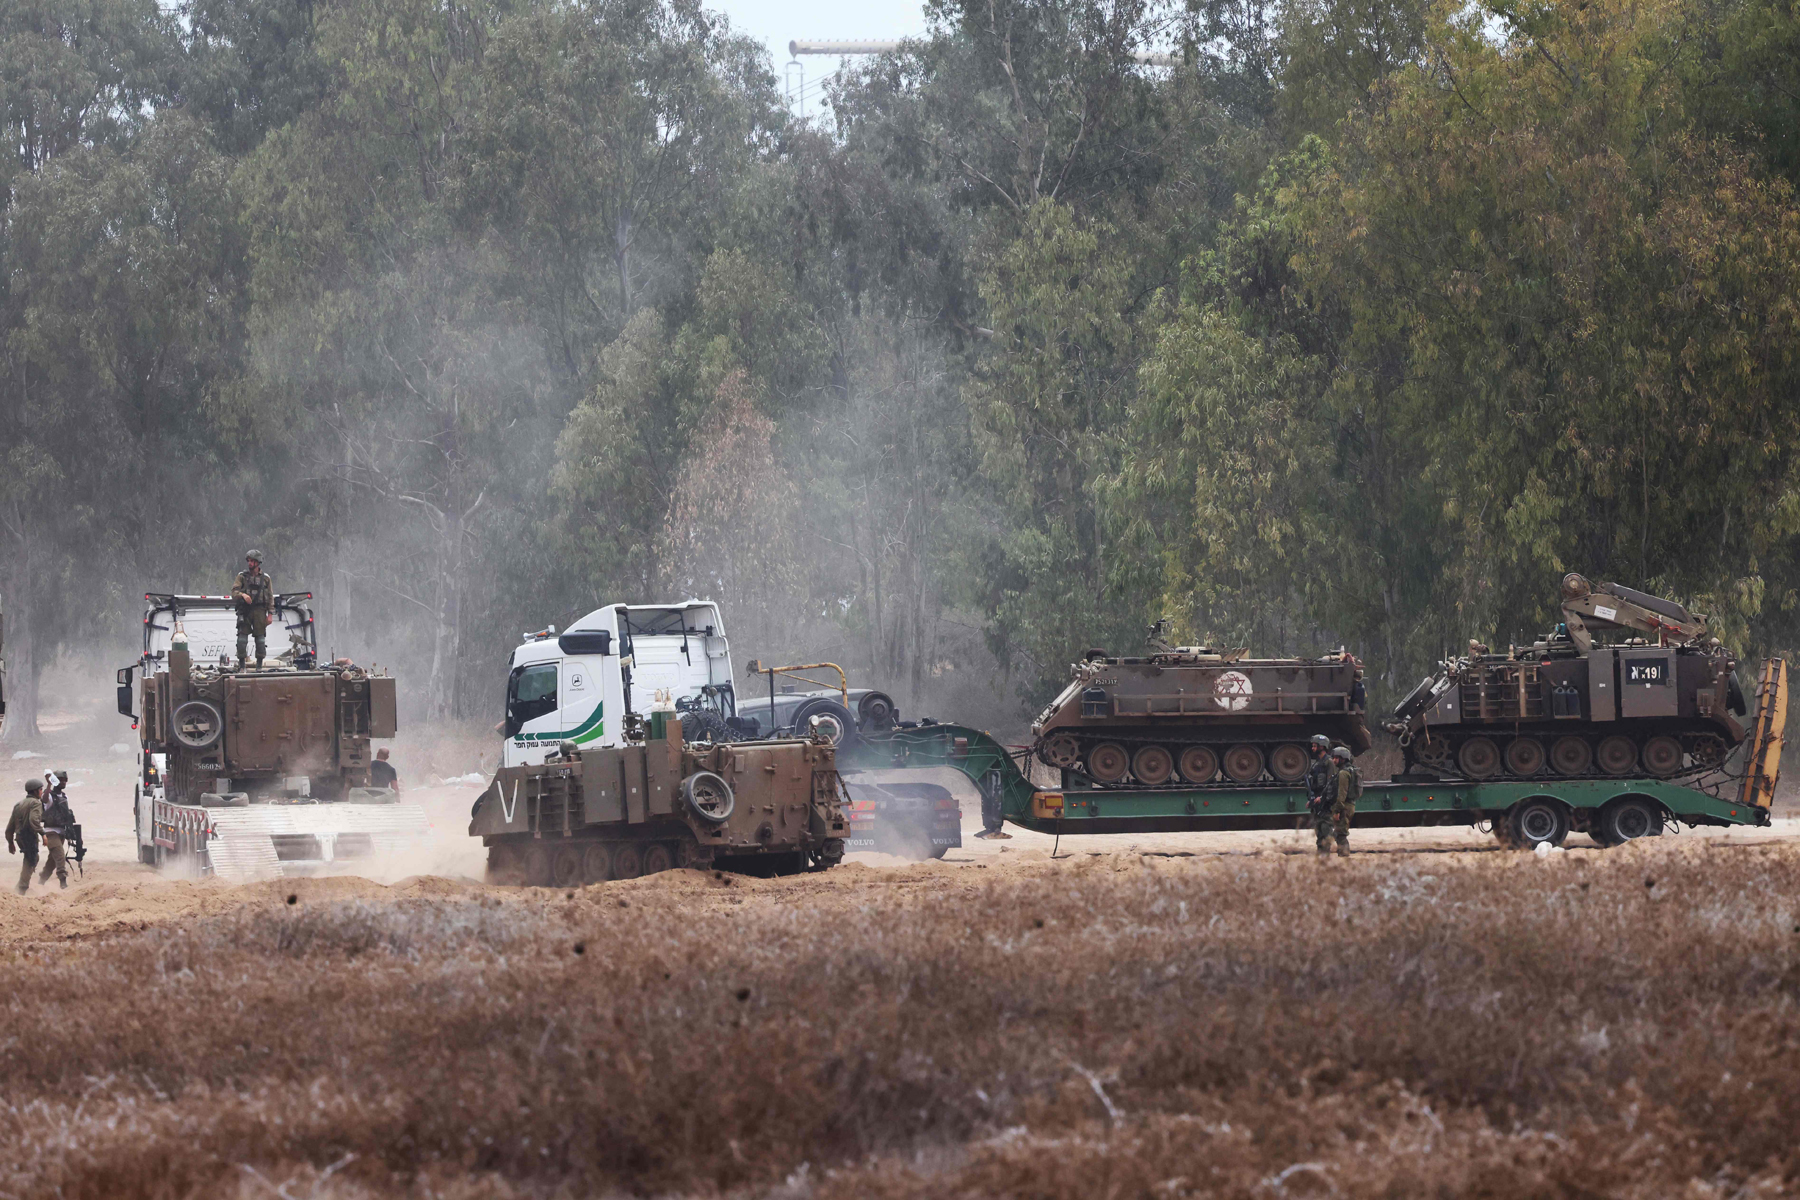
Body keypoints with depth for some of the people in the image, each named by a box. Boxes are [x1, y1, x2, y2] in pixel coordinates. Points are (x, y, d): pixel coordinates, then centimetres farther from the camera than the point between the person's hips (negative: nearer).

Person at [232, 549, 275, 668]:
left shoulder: (265, 578, 8)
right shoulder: (242, 576, 5)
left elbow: (270, 597, 8)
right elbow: (234, 592, -2)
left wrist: (270, 614, 1)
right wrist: (242, 595, -24)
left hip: (259, 611, 1)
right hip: (244, 611, -1)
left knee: (260, 637, 1)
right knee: (242, 636, -7)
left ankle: (259, 664, 8)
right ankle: (241, 665, -3)